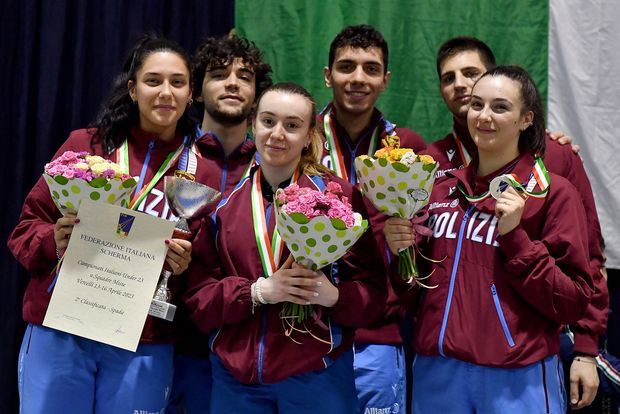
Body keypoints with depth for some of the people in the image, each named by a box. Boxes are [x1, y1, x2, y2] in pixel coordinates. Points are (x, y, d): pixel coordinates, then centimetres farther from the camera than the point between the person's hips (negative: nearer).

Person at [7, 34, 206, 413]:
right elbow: (27, 227, 6)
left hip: (144, 348, 1)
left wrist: (186, 264, -11)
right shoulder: (86, 145, 3)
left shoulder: (201, 172, 4)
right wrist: (53, 242, -15)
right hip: (59, 334, 0)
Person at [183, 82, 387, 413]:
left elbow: (371, 289, -1)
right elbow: (197, 296, 3)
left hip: (317, 374, -2)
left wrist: (333, 295, -21)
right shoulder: (223, 201, 6)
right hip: (235, 376, 2)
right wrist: (257, 291, -13)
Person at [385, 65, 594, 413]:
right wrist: (400, 250, -3)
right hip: (436, 371, 4)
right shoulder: (442, 188, 8)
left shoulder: (553, 193, -5)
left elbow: (574, 304, -9)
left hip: (518, 379, -4)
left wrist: (515, 237, -17)